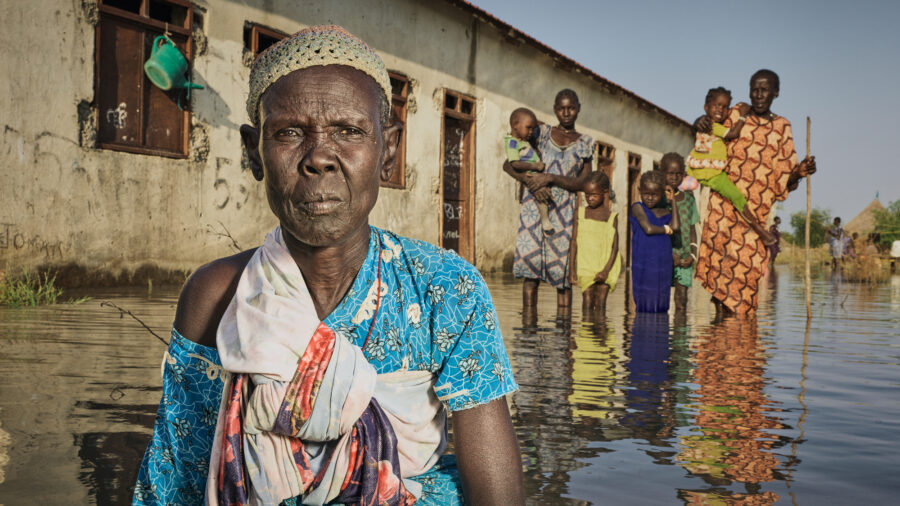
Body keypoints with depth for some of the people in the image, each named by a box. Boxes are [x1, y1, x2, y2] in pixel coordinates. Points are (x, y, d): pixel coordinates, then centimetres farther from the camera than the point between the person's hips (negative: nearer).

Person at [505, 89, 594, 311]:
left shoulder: (586, 143, 11)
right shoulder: (541, 133, 10)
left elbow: (583, 184, 0)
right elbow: (509, 164, 6)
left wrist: (551, 178, -12)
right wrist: (530, 182, -11)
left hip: (565, 212, 0)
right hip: (534, 207, 0)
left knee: (564, 275, -2)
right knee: (530, 270, -4)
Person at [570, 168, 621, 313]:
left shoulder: (611, 216, 1)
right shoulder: (581, 213, 4)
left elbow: (615, 247, -2)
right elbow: (574, 241, 5)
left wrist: (606, 270, -11)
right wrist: (571, 267, -1)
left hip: (605, 268, 0)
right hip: (585, 267, 0)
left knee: (600, 302, 1)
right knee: (587, 300, -5)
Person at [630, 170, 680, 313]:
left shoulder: (665, 213, 11)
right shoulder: (637, 207, -2)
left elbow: (675, 227, -10)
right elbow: (648, 229, -15)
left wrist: (673, 201, -1)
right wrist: (666, 229, 3)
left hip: (663, 264, 4)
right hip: (643, 264, -4)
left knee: (661, 305, 5)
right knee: (644, 304, -1)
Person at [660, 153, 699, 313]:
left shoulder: (688, 198, 9)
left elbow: (692, 229, 11)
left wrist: (693, 254, -1)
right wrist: (670, 253, -12)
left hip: (684, 256, 3)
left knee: (682, 296, 2)